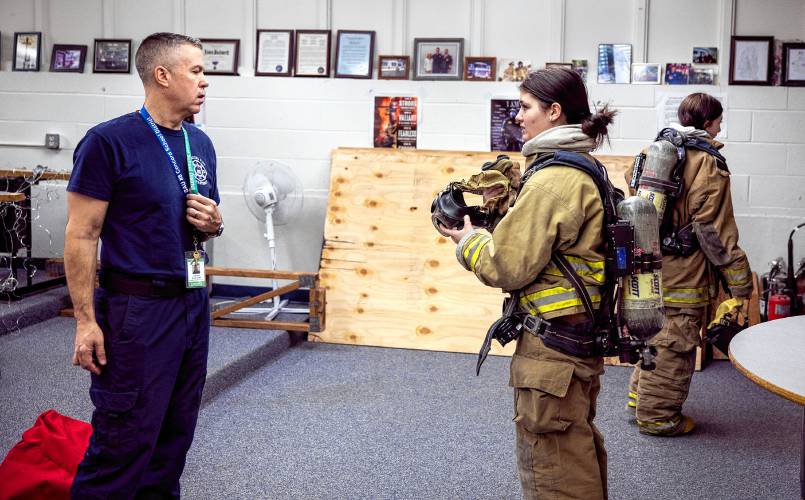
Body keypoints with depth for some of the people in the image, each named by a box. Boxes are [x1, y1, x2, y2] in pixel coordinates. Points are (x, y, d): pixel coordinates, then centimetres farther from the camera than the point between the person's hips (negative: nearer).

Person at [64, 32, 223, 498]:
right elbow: (81, 236, -12)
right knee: (124, 440, -2)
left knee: (176, 433, 14)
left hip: (194, 303, 7)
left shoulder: (201, 144, 10)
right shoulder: (108, 141, -11)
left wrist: (213, 224, -2)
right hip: (136, 309, -7)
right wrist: (86, 320, -16)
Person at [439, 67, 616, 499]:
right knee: (580, 448, 24)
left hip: (552, 344, -10)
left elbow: (509, 265, -18)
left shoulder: (552, 180, -20)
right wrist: (489, 224, 9)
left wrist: (467, 241, -1)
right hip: (585, 333, 10)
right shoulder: (587, 171, 11)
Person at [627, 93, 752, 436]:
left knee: (656, 336, 23)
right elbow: (717, 231, -16)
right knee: (675, 345, 4)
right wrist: (740, 284, -10)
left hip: (649, 264, 8)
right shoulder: (709, 166, -14)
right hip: (683, 275, -8)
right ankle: (657, 416, 14)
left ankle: (640, 397, 34)